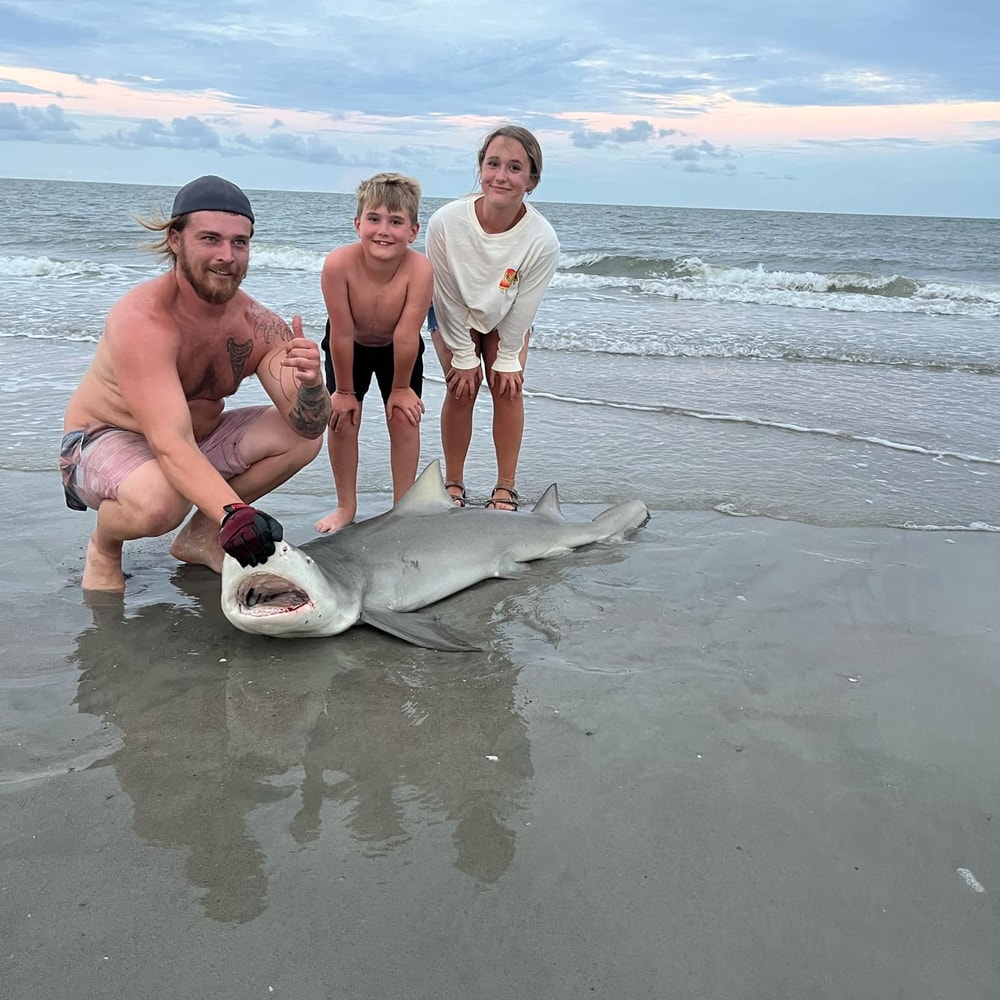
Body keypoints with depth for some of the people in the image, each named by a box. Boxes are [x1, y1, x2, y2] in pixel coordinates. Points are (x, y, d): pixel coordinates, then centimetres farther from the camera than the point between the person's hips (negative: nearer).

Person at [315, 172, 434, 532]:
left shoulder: (419, 269, -39)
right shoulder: (339, 264, -38)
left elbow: (406, 337, -28)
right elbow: (342, 335, -28)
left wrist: (401, 387, -18)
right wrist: (344, 391, -19)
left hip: (397, 350, 0)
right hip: (349, 347, 0)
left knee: (404, 418, -4)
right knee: (342, 416, -3)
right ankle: (346, 507, 14)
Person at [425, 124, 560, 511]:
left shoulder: (542, 239, -34)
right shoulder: (446, 222, -36)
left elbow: (523, 309, -20)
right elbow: (448, 299, -23)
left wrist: (507, 358, -12)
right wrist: (463, 356, -16)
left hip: (507, 316, 1)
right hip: (454, 311, -1)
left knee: (508, 388, -7)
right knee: (461, 389, -8)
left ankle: (505, 489, 4)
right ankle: (453, 486, 6)